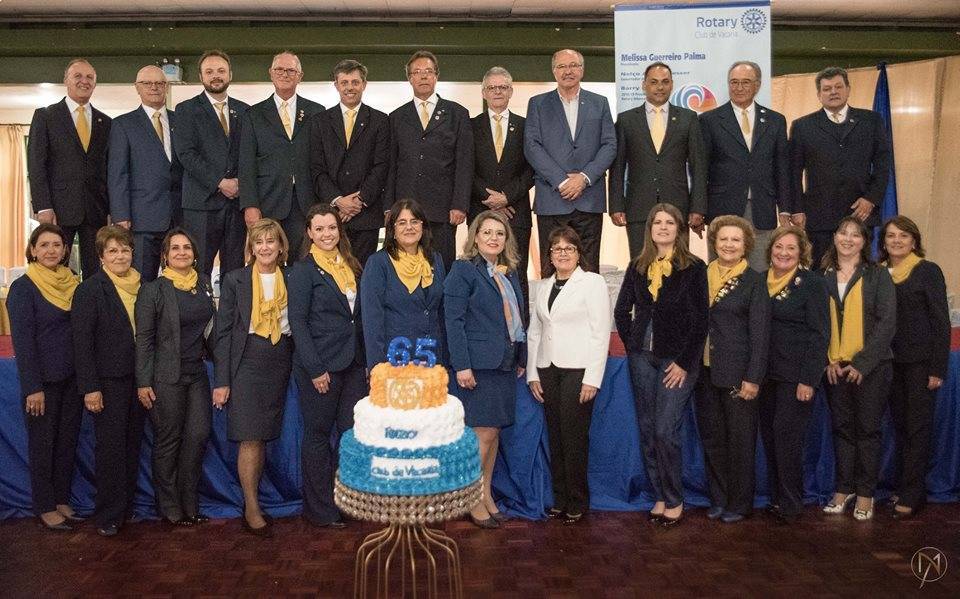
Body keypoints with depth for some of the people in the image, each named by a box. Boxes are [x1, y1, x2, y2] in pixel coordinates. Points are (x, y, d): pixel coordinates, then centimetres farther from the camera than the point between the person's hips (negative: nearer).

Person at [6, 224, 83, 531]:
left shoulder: (72, 284, 7)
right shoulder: (23, 288, -9)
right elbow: (22, 341, -12)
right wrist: (33, 387, -16)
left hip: (72, 377, 5)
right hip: (43, 380, -5)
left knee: (67, 442, 11)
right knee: (43, 444, 6)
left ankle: (62, 500, 24)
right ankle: (45, 508, 17)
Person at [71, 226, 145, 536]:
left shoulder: (143, 287, 8)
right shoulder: (90, 289, -7)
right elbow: (81, 341, -11)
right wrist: (90, 388, -15)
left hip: (138, 379, 5)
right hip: (108, 381, -5)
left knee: (132, 445, 12)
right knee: (110, 447, 1)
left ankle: (127, 506, 25)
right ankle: (108, 515, 13)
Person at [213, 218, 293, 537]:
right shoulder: (235, 280, 0)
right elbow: (223, 332, -2)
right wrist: (222, 380, -6)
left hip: (280, 363, 3)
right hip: (247, 362, -3)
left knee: (262, 437, 8)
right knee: (250, 439, -5)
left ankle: (252, 501, 20)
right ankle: (252, 510, 4)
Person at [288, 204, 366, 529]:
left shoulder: (351, 266, 13)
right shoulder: (303, 270, -4)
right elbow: (298, 322, -9)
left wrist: (367, 359, 8)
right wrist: (315, 370, -14)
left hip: (353, 364, 5)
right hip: (320, 365, -5)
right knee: (318, 435, 5)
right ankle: (319, 509, 16)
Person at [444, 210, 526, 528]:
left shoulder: (510, 272, 15)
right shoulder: (463, 270, -7)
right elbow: (454, 320, -12)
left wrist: (520, 358, 11)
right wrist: (462, 366, -17)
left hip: (505, 363, 7)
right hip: (478, 364, -7)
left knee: (493, 431, 11)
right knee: (484, 432, -5)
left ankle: (485, 494, 22)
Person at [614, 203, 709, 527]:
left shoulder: (694, 268, -3)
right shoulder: (638, 267, 9)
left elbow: (700, 320, -6)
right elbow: (621, 310, 16)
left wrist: (684, 362, -11)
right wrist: (632, 344, 7)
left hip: (677, 359, -4)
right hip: (642, 357, 4)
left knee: (665, 431, -6)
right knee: (647, 430, 8)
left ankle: (674, 500, 10)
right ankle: (660, 496, 20)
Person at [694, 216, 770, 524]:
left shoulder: (754, 281, -4)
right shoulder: (702, 276, 8)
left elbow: (760, 333, -7)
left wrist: (753, 378, -13)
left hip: (737, 373, -4)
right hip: (705, 371, 4)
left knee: (740, 440, 4)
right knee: (711, 437, 11)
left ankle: (739, 503, 17)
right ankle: (718, 498, 24)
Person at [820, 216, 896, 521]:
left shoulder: (877, 275, -2)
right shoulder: (823, 276, 6)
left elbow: (886, 323, -8)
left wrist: (862, 363, -13)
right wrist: (827, 361, -5)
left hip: (870, 366, -3)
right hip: (835, 367, 3)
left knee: (867, 428, 4)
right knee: (842, 427, 9)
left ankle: (865, 492, 15)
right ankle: (844, 488, 21)